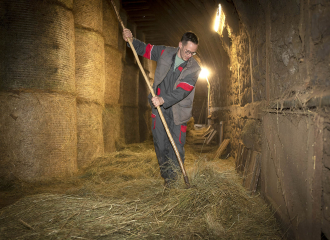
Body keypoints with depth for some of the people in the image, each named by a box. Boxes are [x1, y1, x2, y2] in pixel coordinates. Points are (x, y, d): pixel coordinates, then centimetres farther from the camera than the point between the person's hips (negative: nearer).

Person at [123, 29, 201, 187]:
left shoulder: (194, 68, -9)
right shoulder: (165, 53, 0)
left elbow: (182, 91, -23)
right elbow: (145, 49, 16)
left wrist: (164, 100, -38)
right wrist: (131, 40, -2)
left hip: (178, 111, -2)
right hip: (159, 108, 2)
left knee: (177, 144, -2)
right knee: (160, 143, 7)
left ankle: (173, 176, 16)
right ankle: (165, 173, 24)